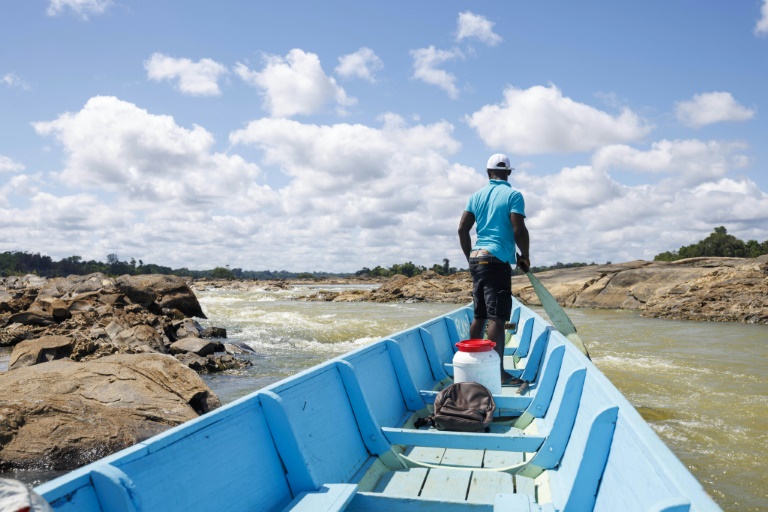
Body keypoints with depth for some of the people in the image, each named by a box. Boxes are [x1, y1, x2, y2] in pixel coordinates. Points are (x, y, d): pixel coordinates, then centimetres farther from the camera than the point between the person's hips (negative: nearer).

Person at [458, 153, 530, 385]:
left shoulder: (477, 195, 13)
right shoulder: (513, 195, -2)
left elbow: (462, 229, 10)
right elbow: (519, 230, -11)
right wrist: (525, 256, 4)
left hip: (477, 259, 6)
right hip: (497, 261, -6)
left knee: (480, 315, 13)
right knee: (497, 318, -8)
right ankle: (498, 372, -7)